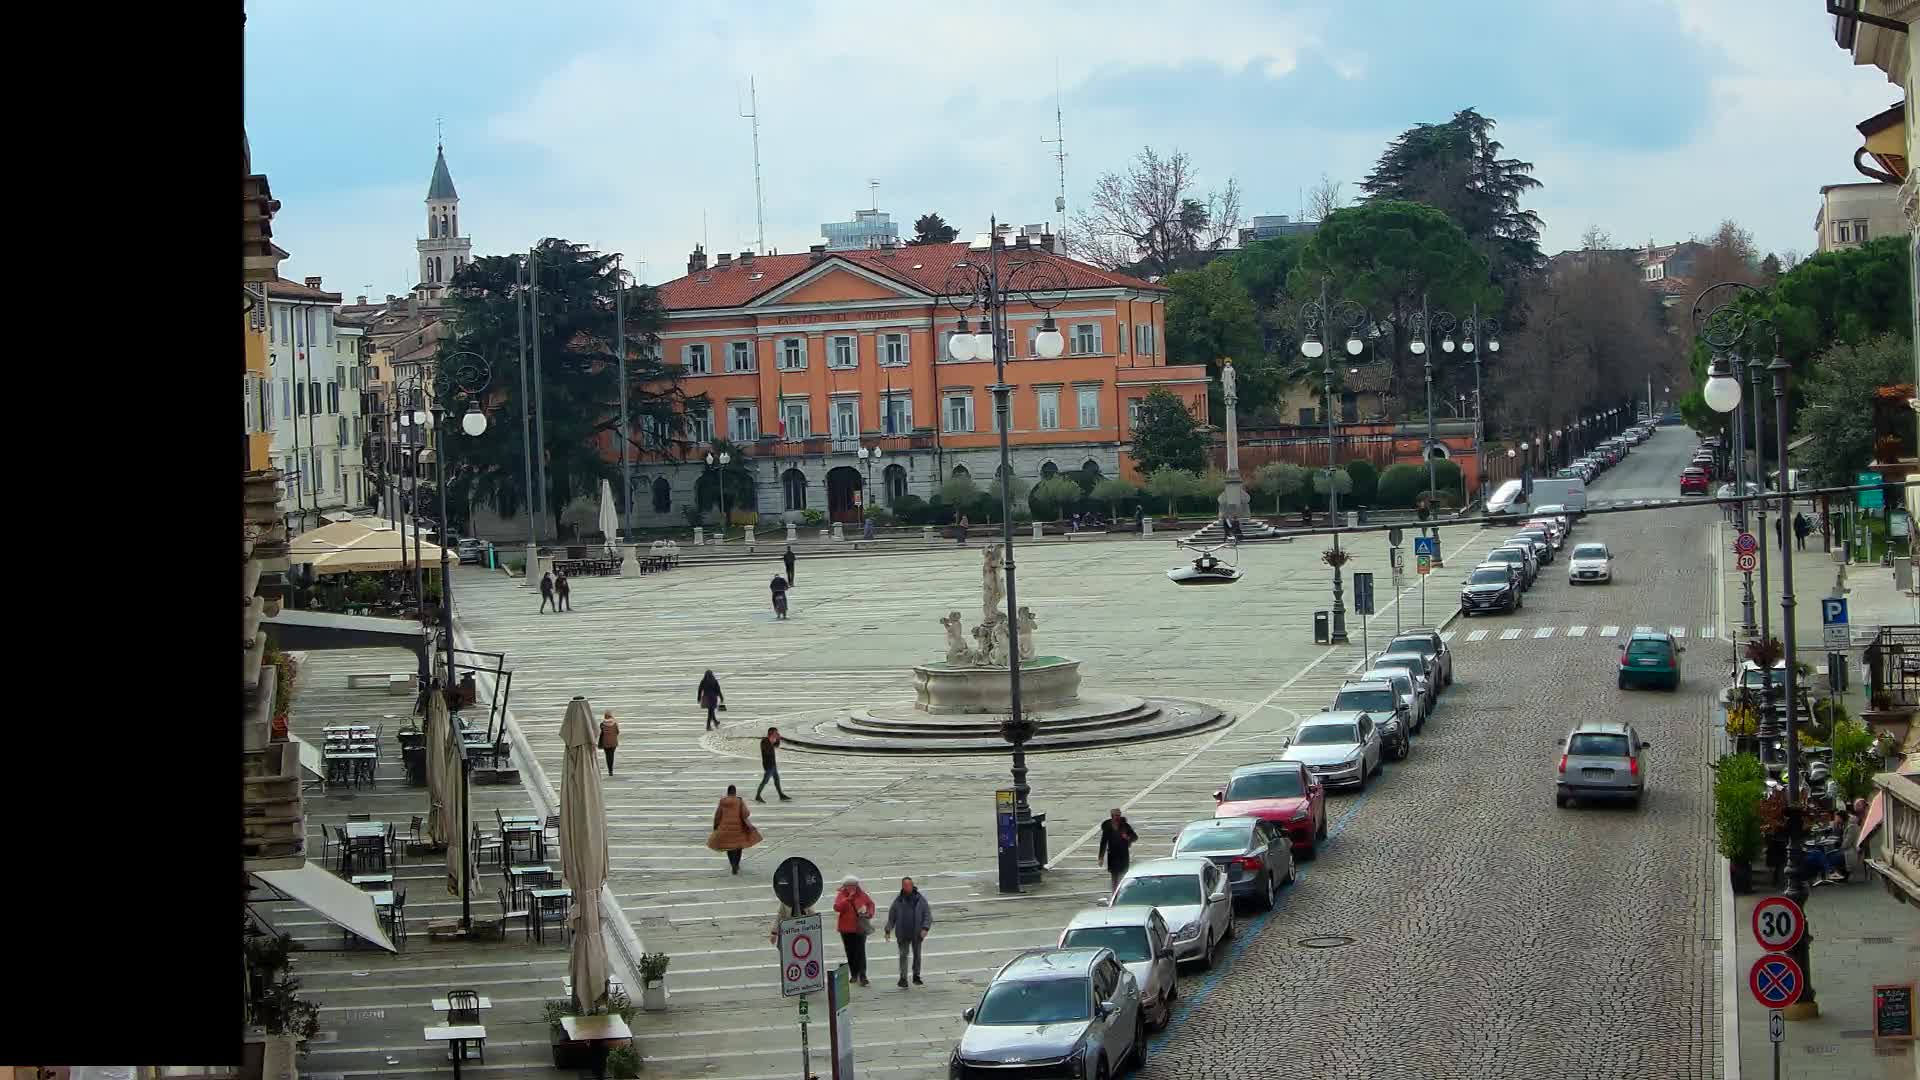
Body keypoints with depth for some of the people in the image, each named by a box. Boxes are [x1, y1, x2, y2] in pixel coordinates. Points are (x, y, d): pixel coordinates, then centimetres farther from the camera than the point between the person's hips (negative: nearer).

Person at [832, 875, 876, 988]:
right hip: (846, 929, 1)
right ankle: (853, 974, 22)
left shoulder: (862, 894, 2)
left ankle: (862, 976, -12)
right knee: (850, 953, 10)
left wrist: (870, 913, 0)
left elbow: (870, 903, 18)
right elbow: (837, 907, -20)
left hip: (860, 927, -1)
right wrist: (849, 898, -21)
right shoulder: (841, 895, -3)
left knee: (860, 952, -10)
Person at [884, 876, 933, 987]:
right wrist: (888, 930, 2)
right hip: (903, 934, -1)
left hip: (917, 933, 1)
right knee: (903, 955, -5)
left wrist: (925, 928, -14)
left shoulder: (920, 899, -1)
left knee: (917, 955, 11)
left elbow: (928, 915, -2)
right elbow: (891, 917, 8)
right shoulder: (898, 901, 1)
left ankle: (916, 976, 24)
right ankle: (903, 978, -3)